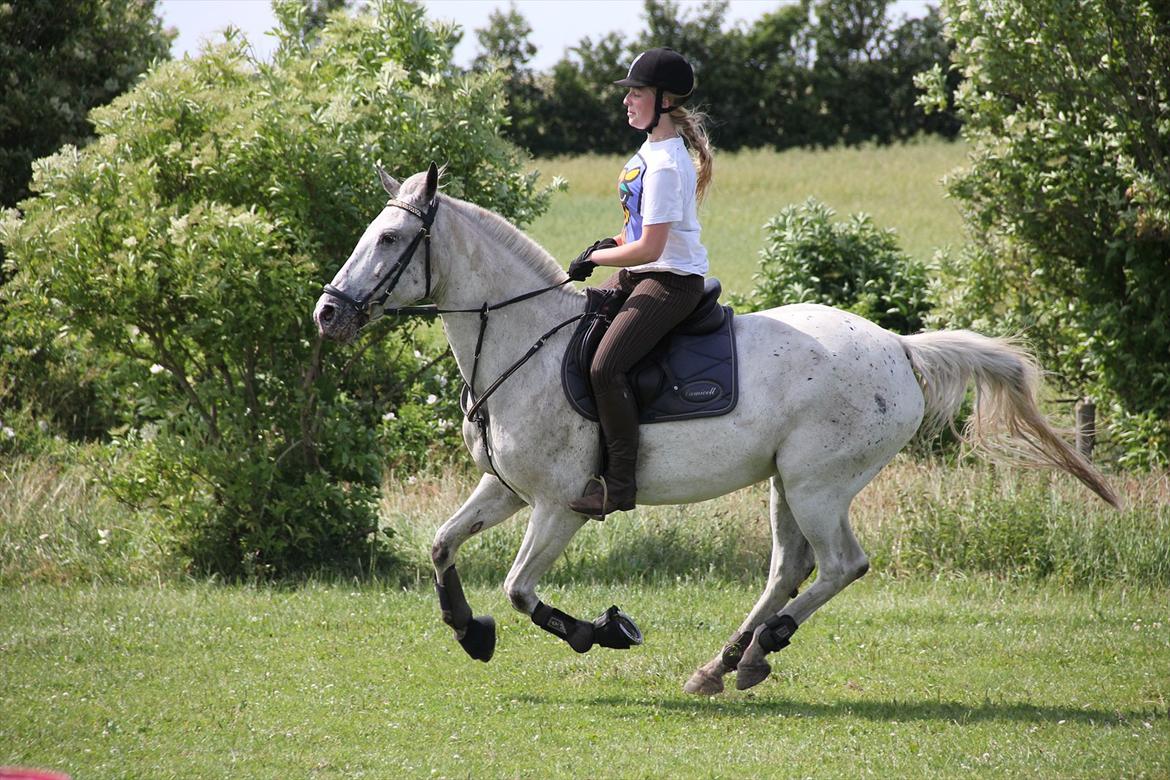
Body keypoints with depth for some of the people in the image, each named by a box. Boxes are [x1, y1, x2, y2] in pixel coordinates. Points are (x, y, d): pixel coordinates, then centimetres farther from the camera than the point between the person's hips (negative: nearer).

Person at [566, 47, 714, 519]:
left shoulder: (665, 165, -21)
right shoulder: (653, 148, 10)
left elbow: (650, 248, -24)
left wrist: (595, 258, -11)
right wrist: (612, 244, 8)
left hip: (672, 280, -11)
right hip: (640, 275, 11)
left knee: (606, 366, -25)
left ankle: (619, 482, -20)